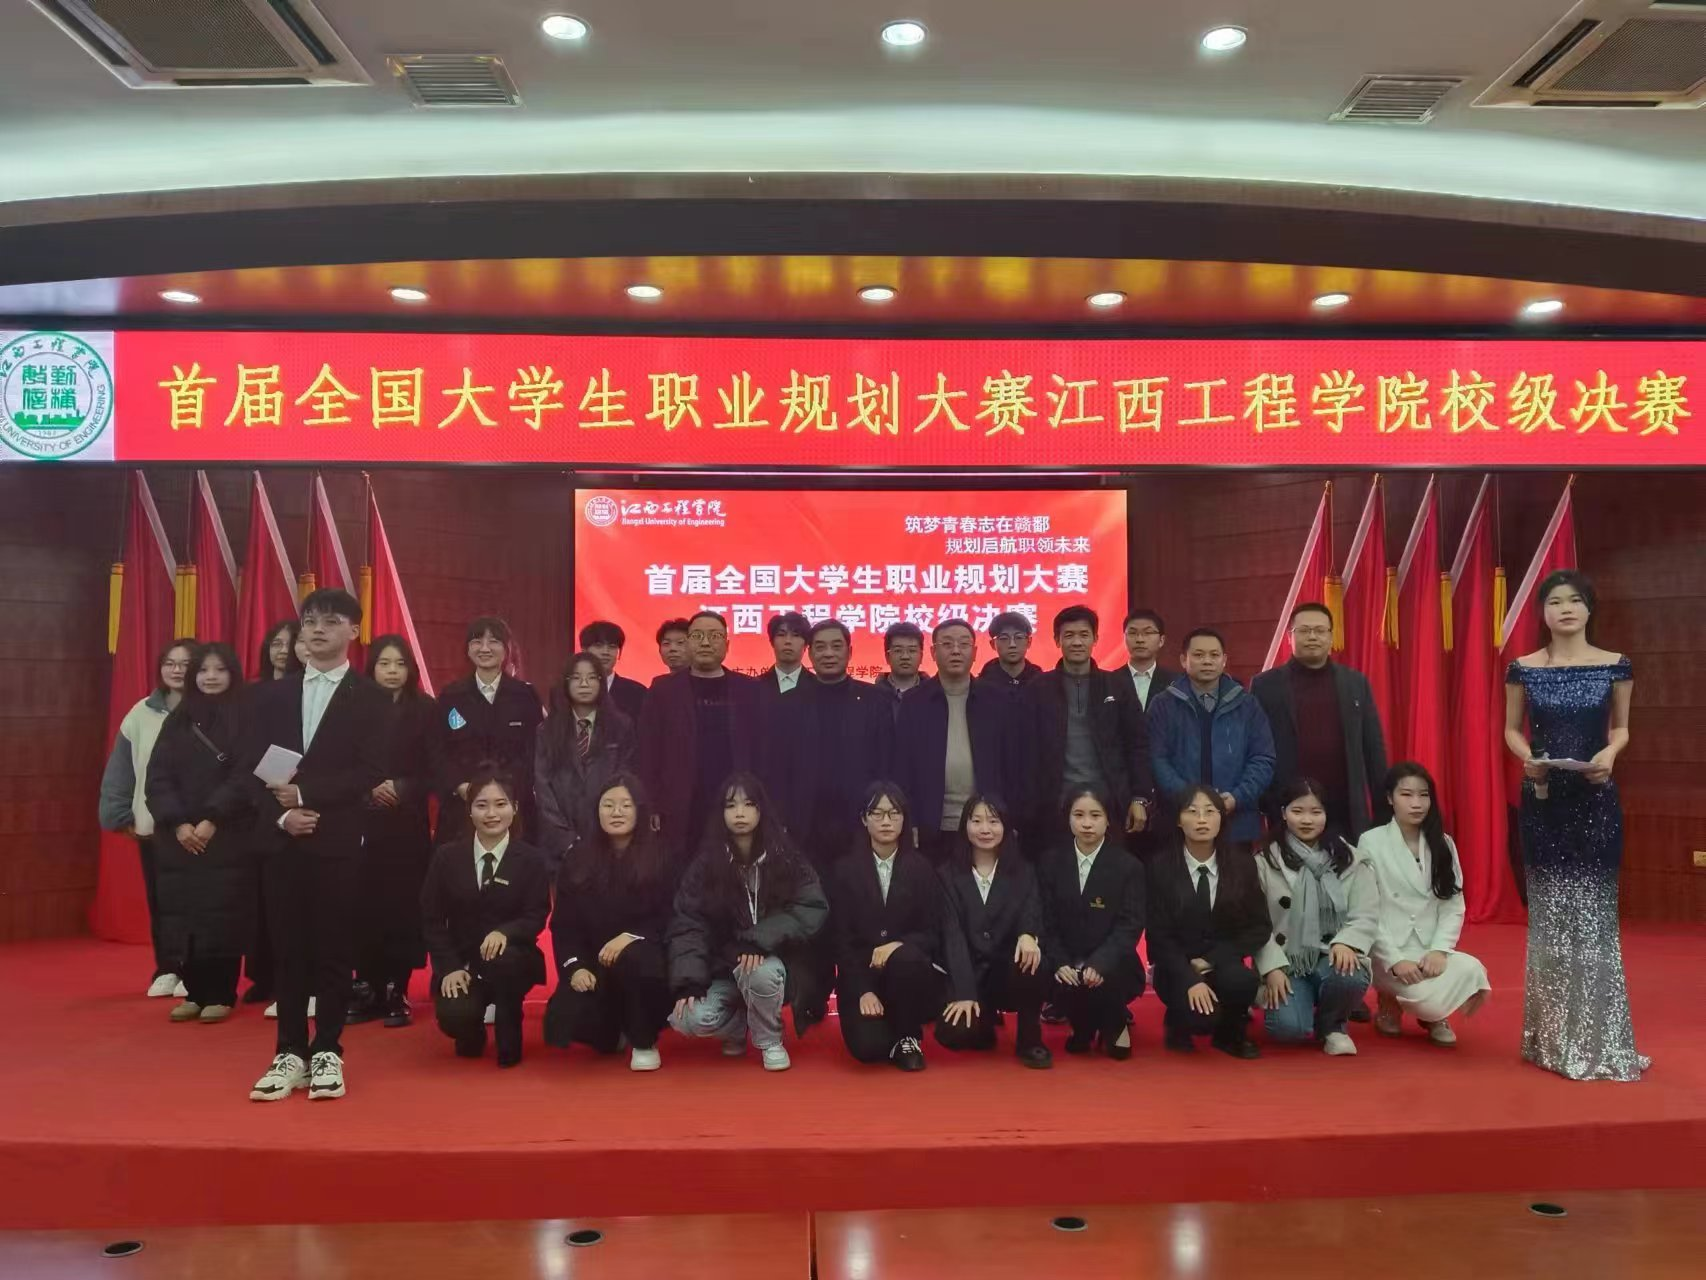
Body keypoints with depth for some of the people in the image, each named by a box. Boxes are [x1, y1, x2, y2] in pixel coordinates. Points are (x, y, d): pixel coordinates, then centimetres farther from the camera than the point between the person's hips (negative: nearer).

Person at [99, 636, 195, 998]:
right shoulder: (141, 713, 5)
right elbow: (119, 770, 8)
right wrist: (122, 815, 5)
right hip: (150, 823, 4)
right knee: (158, 900, 10)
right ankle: (166, 970, 22)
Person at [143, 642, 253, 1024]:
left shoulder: (245, 720, 1)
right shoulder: (178, 720, 11)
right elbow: (158, 777, 4)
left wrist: (212, 820, -16)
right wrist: (178, 823, -9)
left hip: (227, 836, -3)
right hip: (178, 837, 3)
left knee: (223, 915, -5)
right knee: (186, 914, 3)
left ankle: (221, 995, 4)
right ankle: (195, 993, 14)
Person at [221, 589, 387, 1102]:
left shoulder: (370, 698, 1)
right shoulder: (270, 695, 13)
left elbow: (370, 773, -9)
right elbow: (247, 769, 6)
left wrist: (306, 794, -15)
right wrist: (281, 813, -10)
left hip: (338, 841, -3)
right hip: (280, 839, 3)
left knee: (334, 949, 2)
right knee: (287, 949, 7)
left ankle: (327, 1052, 13)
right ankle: (290, 1053, 17)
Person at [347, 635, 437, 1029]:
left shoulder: (425, 710, 4)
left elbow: (434, 769, 1)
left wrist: (401, 789, -13)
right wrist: (371, 789, -13)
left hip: (408, 822, -1)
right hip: (364, 821, 1)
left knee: (404, 905, -1)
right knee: (366, 905, -1)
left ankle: (397, 993, 7)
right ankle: (367, 989, 10)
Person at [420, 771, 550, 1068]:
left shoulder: (531, 859, -3)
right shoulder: (447, 856, 1)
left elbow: (536, 918, -8)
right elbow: (431, 918, 1)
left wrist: (505, 932, -30)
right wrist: (450, 967, -11)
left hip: (512, 960, -1)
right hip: (460, 961, 1)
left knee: (504, 956, -37)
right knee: (454, 1017, -28)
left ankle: (509, 1042, -10)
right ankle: (472, 1031, 15)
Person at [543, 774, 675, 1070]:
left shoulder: (660, 858, -4)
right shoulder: (579, 859, 3)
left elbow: (668, 920, -6)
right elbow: (563, 924, 2)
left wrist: (630, 936, -23)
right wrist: (575, 967, -13)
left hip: (640, 959, -2)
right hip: (592, 963, 3)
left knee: (634, 958, -38)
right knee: (562, 1023, -23)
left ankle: (644, 1042, -9)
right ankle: (612, 1031, 17)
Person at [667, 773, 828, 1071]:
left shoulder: (786, 859, -6)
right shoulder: (706, 863, -3)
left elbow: (813, 909, -17)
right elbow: (688, 924, -8)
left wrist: (761, 941, -30)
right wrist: (688, 982, -23)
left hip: (771, 964, -1)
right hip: (722, 969, 1)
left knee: (761, 972, -36)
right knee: (690, 1018, -27)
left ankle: (769, 1040, -4)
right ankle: (738, 1027, 9)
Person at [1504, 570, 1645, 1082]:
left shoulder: (1615, 666, 1)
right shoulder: (1524, 669, 1)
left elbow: (1621, 727, 9)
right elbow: (1511, 729, 7)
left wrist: (1610, 753, -12)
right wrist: (1528, 758, -13)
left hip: (1595, 797, 0)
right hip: (1543, 797, 0)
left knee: (1594, 910, 1)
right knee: (1549, 911, 5)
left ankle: (1597, 1035, 12)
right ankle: (1553, 1034, 16)